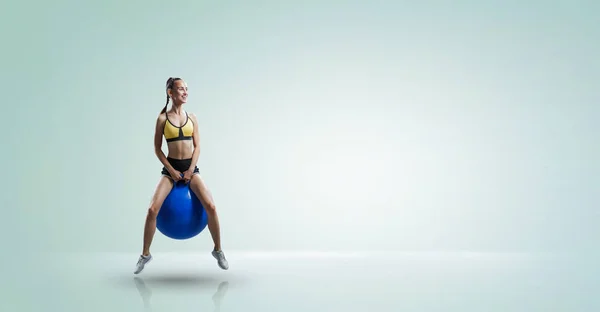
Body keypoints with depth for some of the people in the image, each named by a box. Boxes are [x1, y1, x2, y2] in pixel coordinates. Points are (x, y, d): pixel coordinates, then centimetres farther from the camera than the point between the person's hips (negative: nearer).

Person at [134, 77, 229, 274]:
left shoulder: (192, 118, 6)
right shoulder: (162, 118, -1)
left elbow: (197, 146, 4)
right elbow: (157, 149, 0)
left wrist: (190, 170, -8)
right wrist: (172, 171, -8)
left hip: (191, 168, 2)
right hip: (170, 168, -2)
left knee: (210, 206, -16)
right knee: (153, 209, -17)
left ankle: (218, 250, 2)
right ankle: (145, 254, 3)